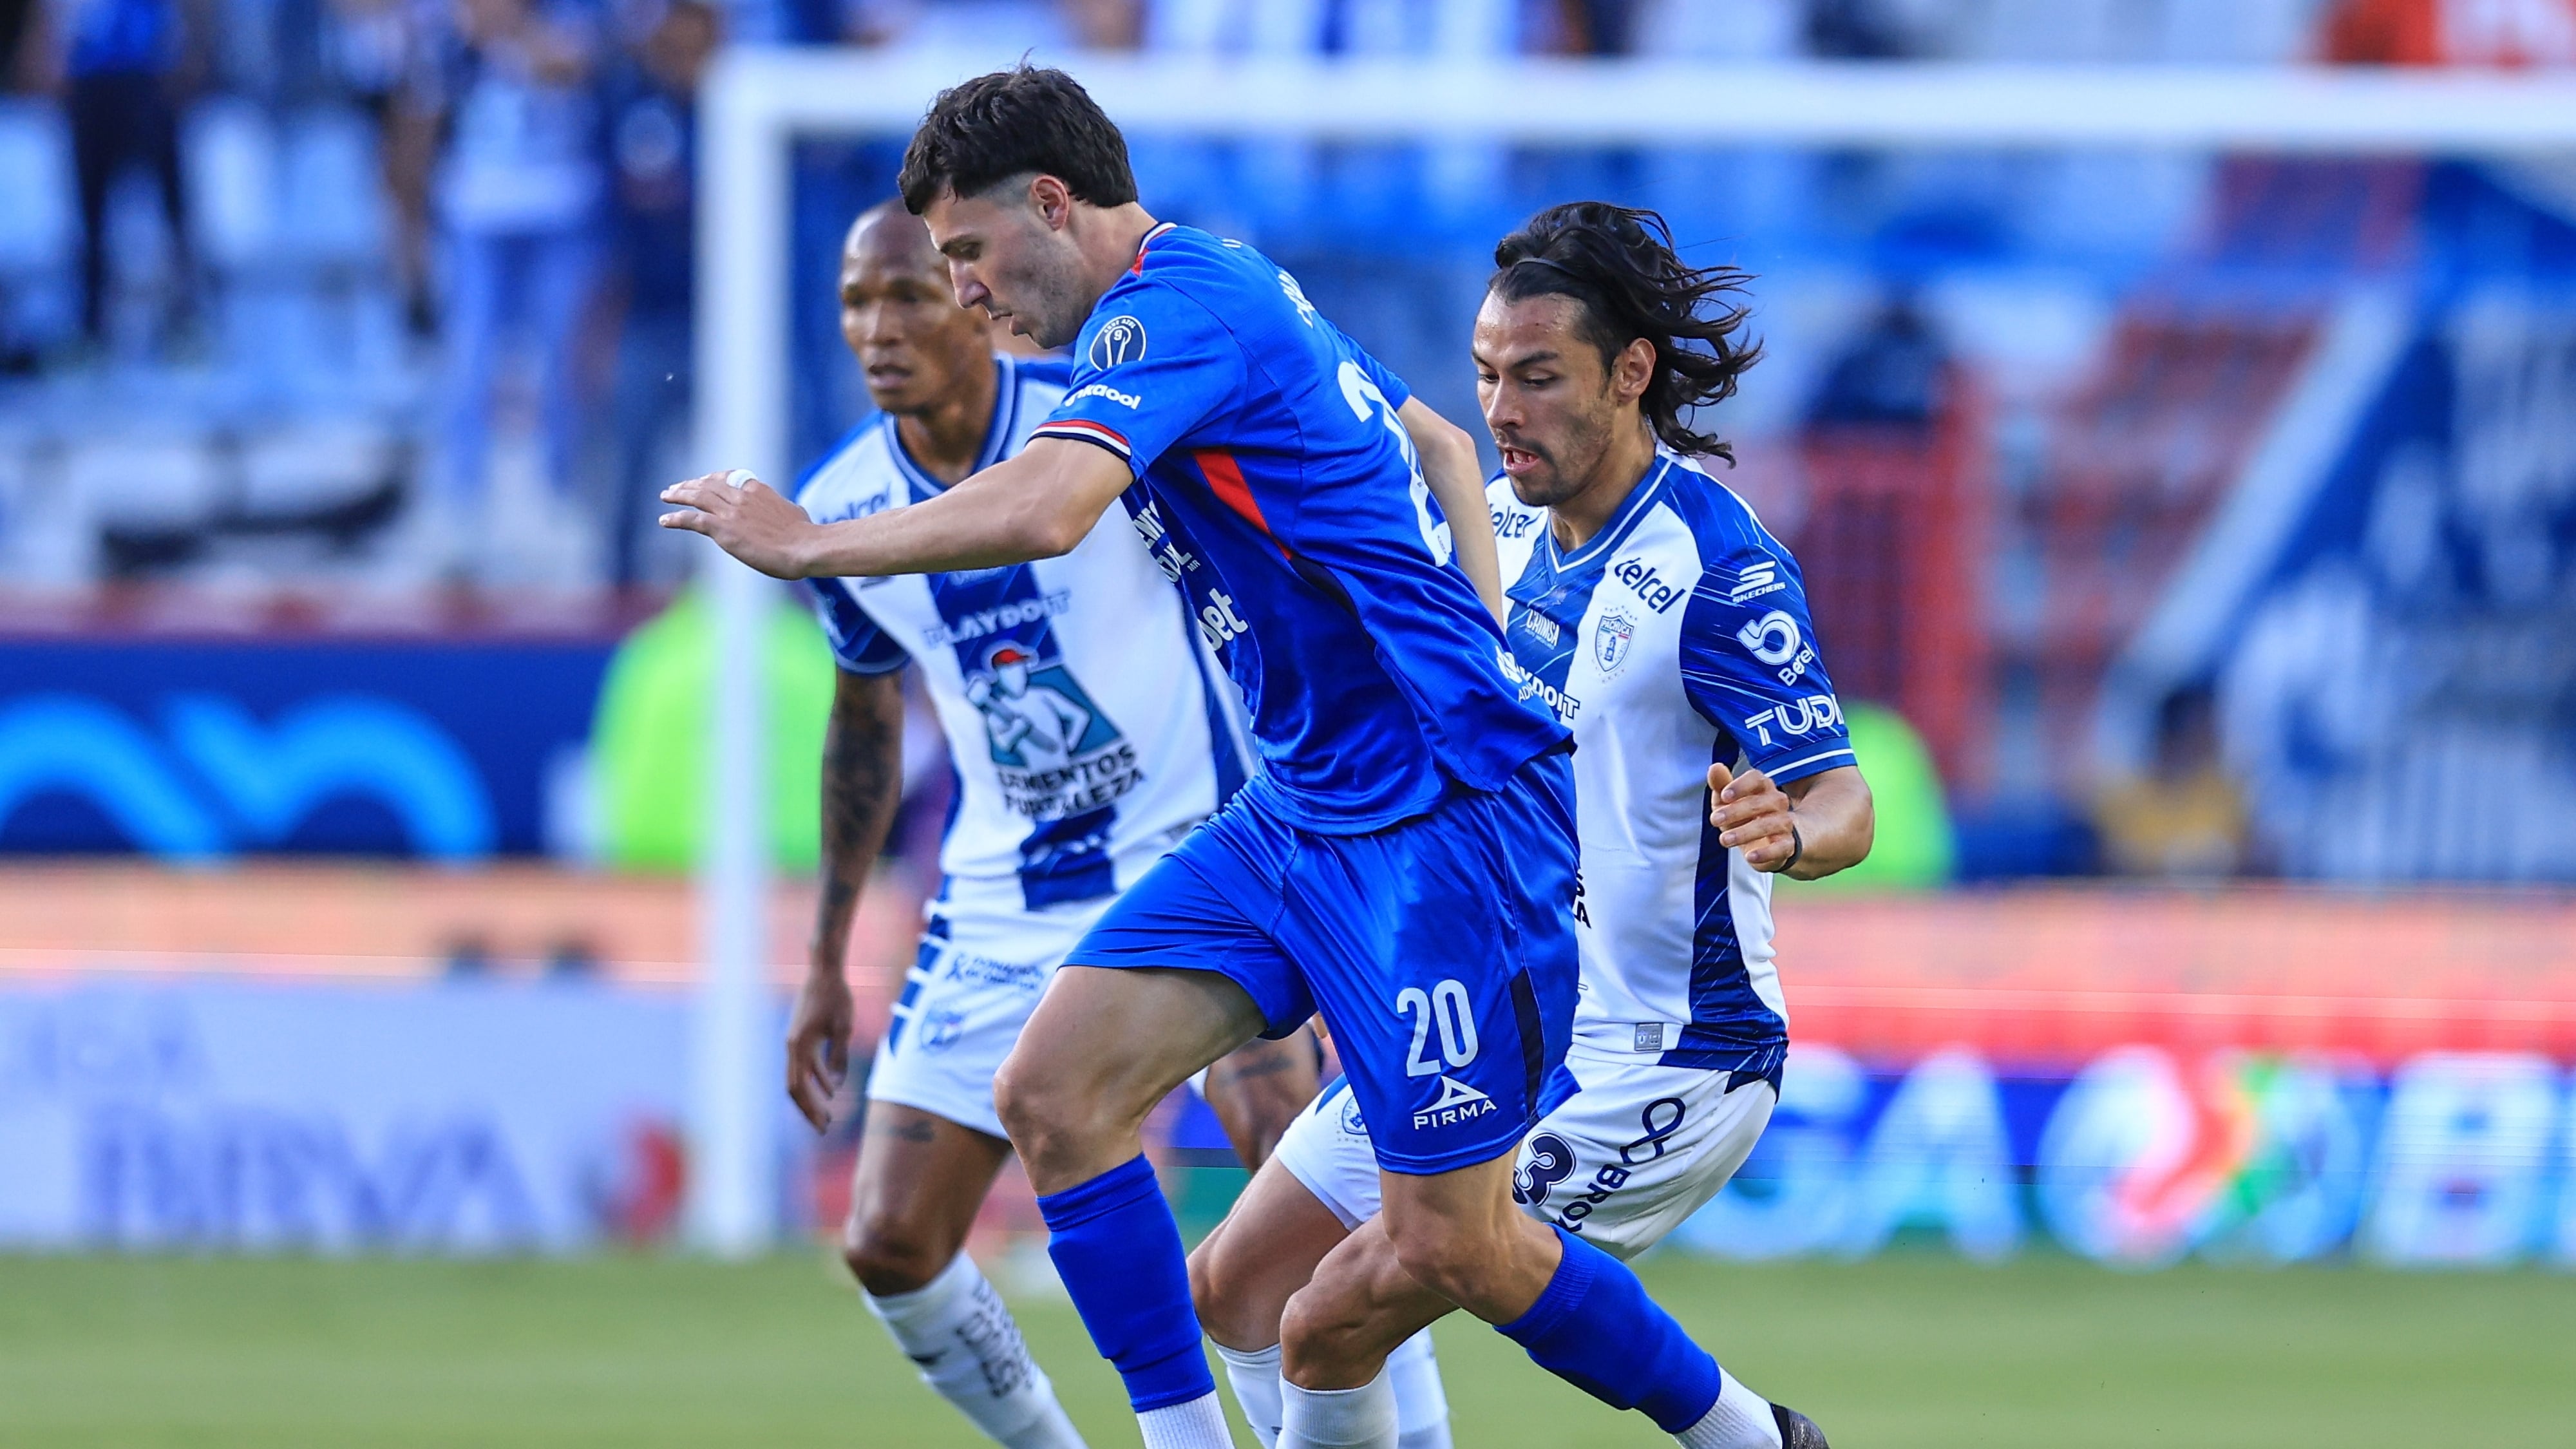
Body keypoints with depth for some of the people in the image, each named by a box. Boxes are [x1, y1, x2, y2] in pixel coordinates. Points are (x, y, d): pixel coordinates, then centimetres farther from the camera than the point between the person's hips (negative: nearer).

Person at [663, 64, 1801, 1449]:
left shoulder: (1175, 307, -16)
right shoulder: (1241, 289, 14)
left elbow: (1039, 510, -32)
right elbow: (1442, 446, 28)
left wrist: (804, 544, -20)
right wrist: (1473, 664, 22)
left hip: (1438, 818, -10)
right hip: (1302, 809, 10)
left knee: (1451, 1243, -6)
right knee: (1054, 1093, -3)